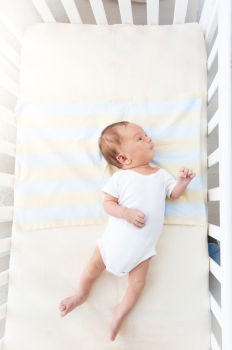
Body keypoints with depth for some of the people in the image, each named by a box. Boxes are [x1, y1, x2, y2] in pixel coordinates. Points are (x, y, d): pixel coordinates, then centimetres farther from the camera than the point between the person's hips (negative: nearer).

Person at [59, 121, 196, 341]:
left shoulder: (161, 175, 6)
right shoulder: (120, 177, -6)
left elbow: (174, 194, 14)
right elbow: (108, 204, -8)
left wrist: (183, 181, -5)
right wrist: (127, 213, -24)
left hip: (142, 245, 2)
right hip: (115, 237, -2)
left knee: (137, 283, 5)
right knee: (94, 267, 12)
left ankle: (120, 313, 31)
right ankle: (81, 294, 41)